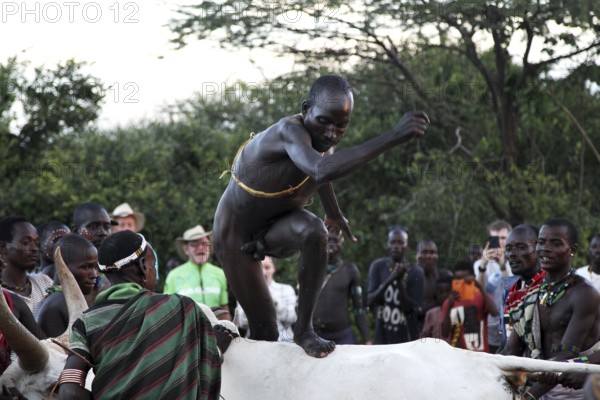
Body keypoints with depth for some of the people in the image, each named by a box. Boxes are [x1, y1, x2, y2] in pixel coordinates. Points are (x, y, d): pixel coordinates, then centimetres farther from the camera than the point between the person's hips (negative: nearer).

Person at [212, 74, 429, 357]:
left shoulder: (325, 139, -12)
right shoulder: (290, 131, -36)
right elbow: (322, 171, -59)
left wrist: (334, 213, 30)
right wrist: (392, 138, -62)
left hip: (278, 224, 5)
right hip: (237, 233, -5)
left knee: (315, 231, -29)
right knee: (265, 332, -9)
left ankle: (304, 330, -16)